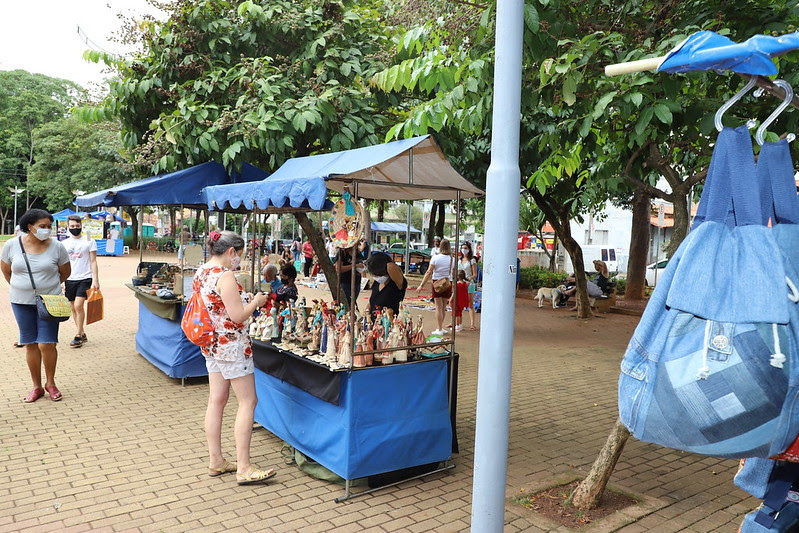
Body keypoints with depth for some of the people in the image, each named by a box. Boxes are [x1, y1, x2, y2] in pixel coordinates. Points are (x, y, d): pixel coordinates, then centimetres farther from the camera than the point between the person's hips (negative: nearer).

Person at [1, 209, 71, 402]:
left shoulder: (57, 247, -7)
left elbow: (65, 272, 7)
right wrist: (20, 287, 16)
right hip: (22, 302, 2)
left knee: (47, 344, -6)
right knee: (30, 344, 8)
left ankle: (50, 383, 16)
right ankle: (37, 387, 19)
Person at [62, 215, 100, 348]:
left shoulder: (89, 241, 1)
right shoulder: (64, 243, 11)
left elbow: (93, 262, 0)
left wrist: (95, 280, -7)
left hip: (85, 278, -4)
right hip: (69, 279, 4)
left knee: (78, 305, -14)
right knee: (73, 307, 8)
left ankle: (78, 336, -4)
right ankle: (83, 334, 20)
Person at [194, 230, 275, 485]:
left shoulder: (201, 272, 8)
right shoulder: (225, 276, -20)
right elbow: (238, 316, -22)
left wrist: (247, 301, 13)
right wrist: (256, 301, -5)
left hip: (211, 345, 9)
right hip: (231, 344, -9)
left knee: (216, 401, 14)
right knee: (248, 401, -1)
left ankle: (215, 461, 23)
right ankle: (243, 468, 2)